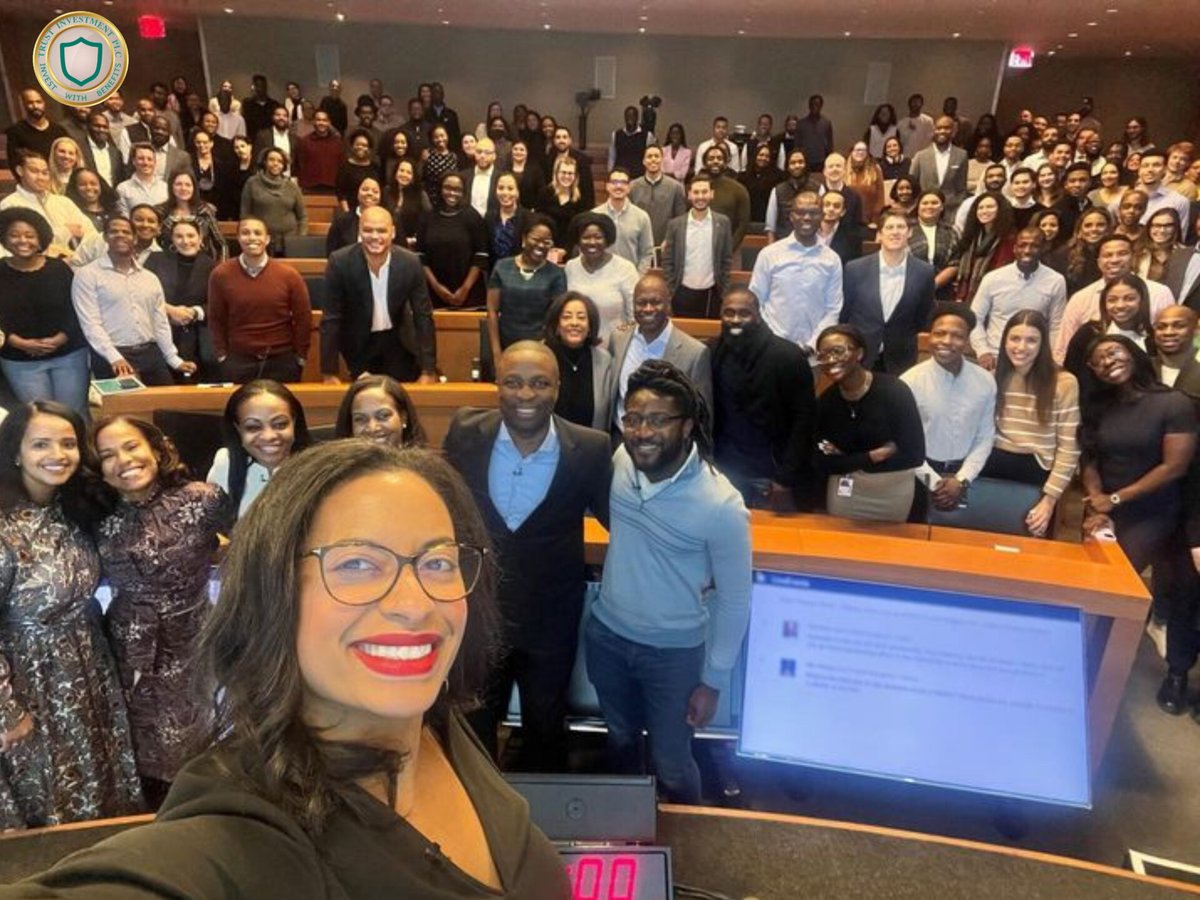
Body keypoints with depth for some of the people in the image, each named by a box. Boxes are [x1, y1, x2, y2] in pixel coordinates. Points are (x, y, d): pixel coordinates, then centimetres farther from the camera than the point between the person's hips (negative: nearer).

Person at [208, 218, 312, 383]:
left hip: (282, 360, 0)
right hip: (238, 361, 1)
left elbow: (303, 319, 1)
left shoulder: (289, 275, -6)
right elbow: (216, 319, 6)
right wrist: (222, 355, 3)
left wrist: (300, 357, 2)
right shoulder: (221, 274, -4)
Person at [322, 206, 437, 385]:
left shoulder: (410, 262, -18)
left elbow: (423, 317, -13)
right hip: (358, 343, -1)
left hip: (398, 341, 1)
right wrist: (330, 373, -18)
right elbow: (331, 320, -17)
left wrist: (428, 371, -16)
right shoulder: (340, 262, -21)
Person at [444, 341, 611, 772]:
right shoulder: (465, 433, -14)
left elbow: (613, 515, -2)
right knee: (474, 725, 25)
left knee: (546, 728, 25)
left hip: (551, 620, -1)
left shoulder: (590, 448, -18)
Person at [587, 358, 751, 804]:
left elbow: (734, 600, -14)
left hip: (674, 651, -4)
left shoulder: (721, 505, -27)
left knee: (671, 765, 17)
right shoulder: (619, 462, -14)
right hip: (605, 634, 4)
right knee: (620, 739, 28)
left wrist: (712, 682, -8)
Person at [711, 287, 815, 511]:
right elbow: (707, 413, 8)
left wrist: (786, 478, -15)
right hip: (724, 471, 4)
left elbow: (804, 419, -12)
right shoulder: (714, 353, 1)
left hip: (770, 475, -3)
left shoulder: (787, 356, -12)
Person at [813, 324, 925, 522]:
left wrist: (847, 461, -16)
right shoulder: (825, 401, -9)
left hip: (894, 491, -2)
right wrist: (872, 456, -19)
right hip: (845, 491, 2)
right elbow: (821, 465, -9)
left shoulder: (894, 390, -19)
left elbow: (915, 455, -21)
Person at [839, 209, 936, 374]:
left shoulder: (924, 272, -4)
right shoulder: (855, 269, -6)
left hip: (900, 361, 1)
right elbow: (842, 314, 3)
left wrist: (904, 343, 11)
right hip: (858, 358, 0)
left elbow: (923, 318, 9)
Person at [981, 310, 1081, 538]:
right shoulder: (994, 377, 4)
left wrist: (1050, 498, -12)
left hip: (1037, 475, -3)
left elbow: (1068, 448, -9)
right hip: (993, 470, 3)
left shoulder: (1064, 383, -8)